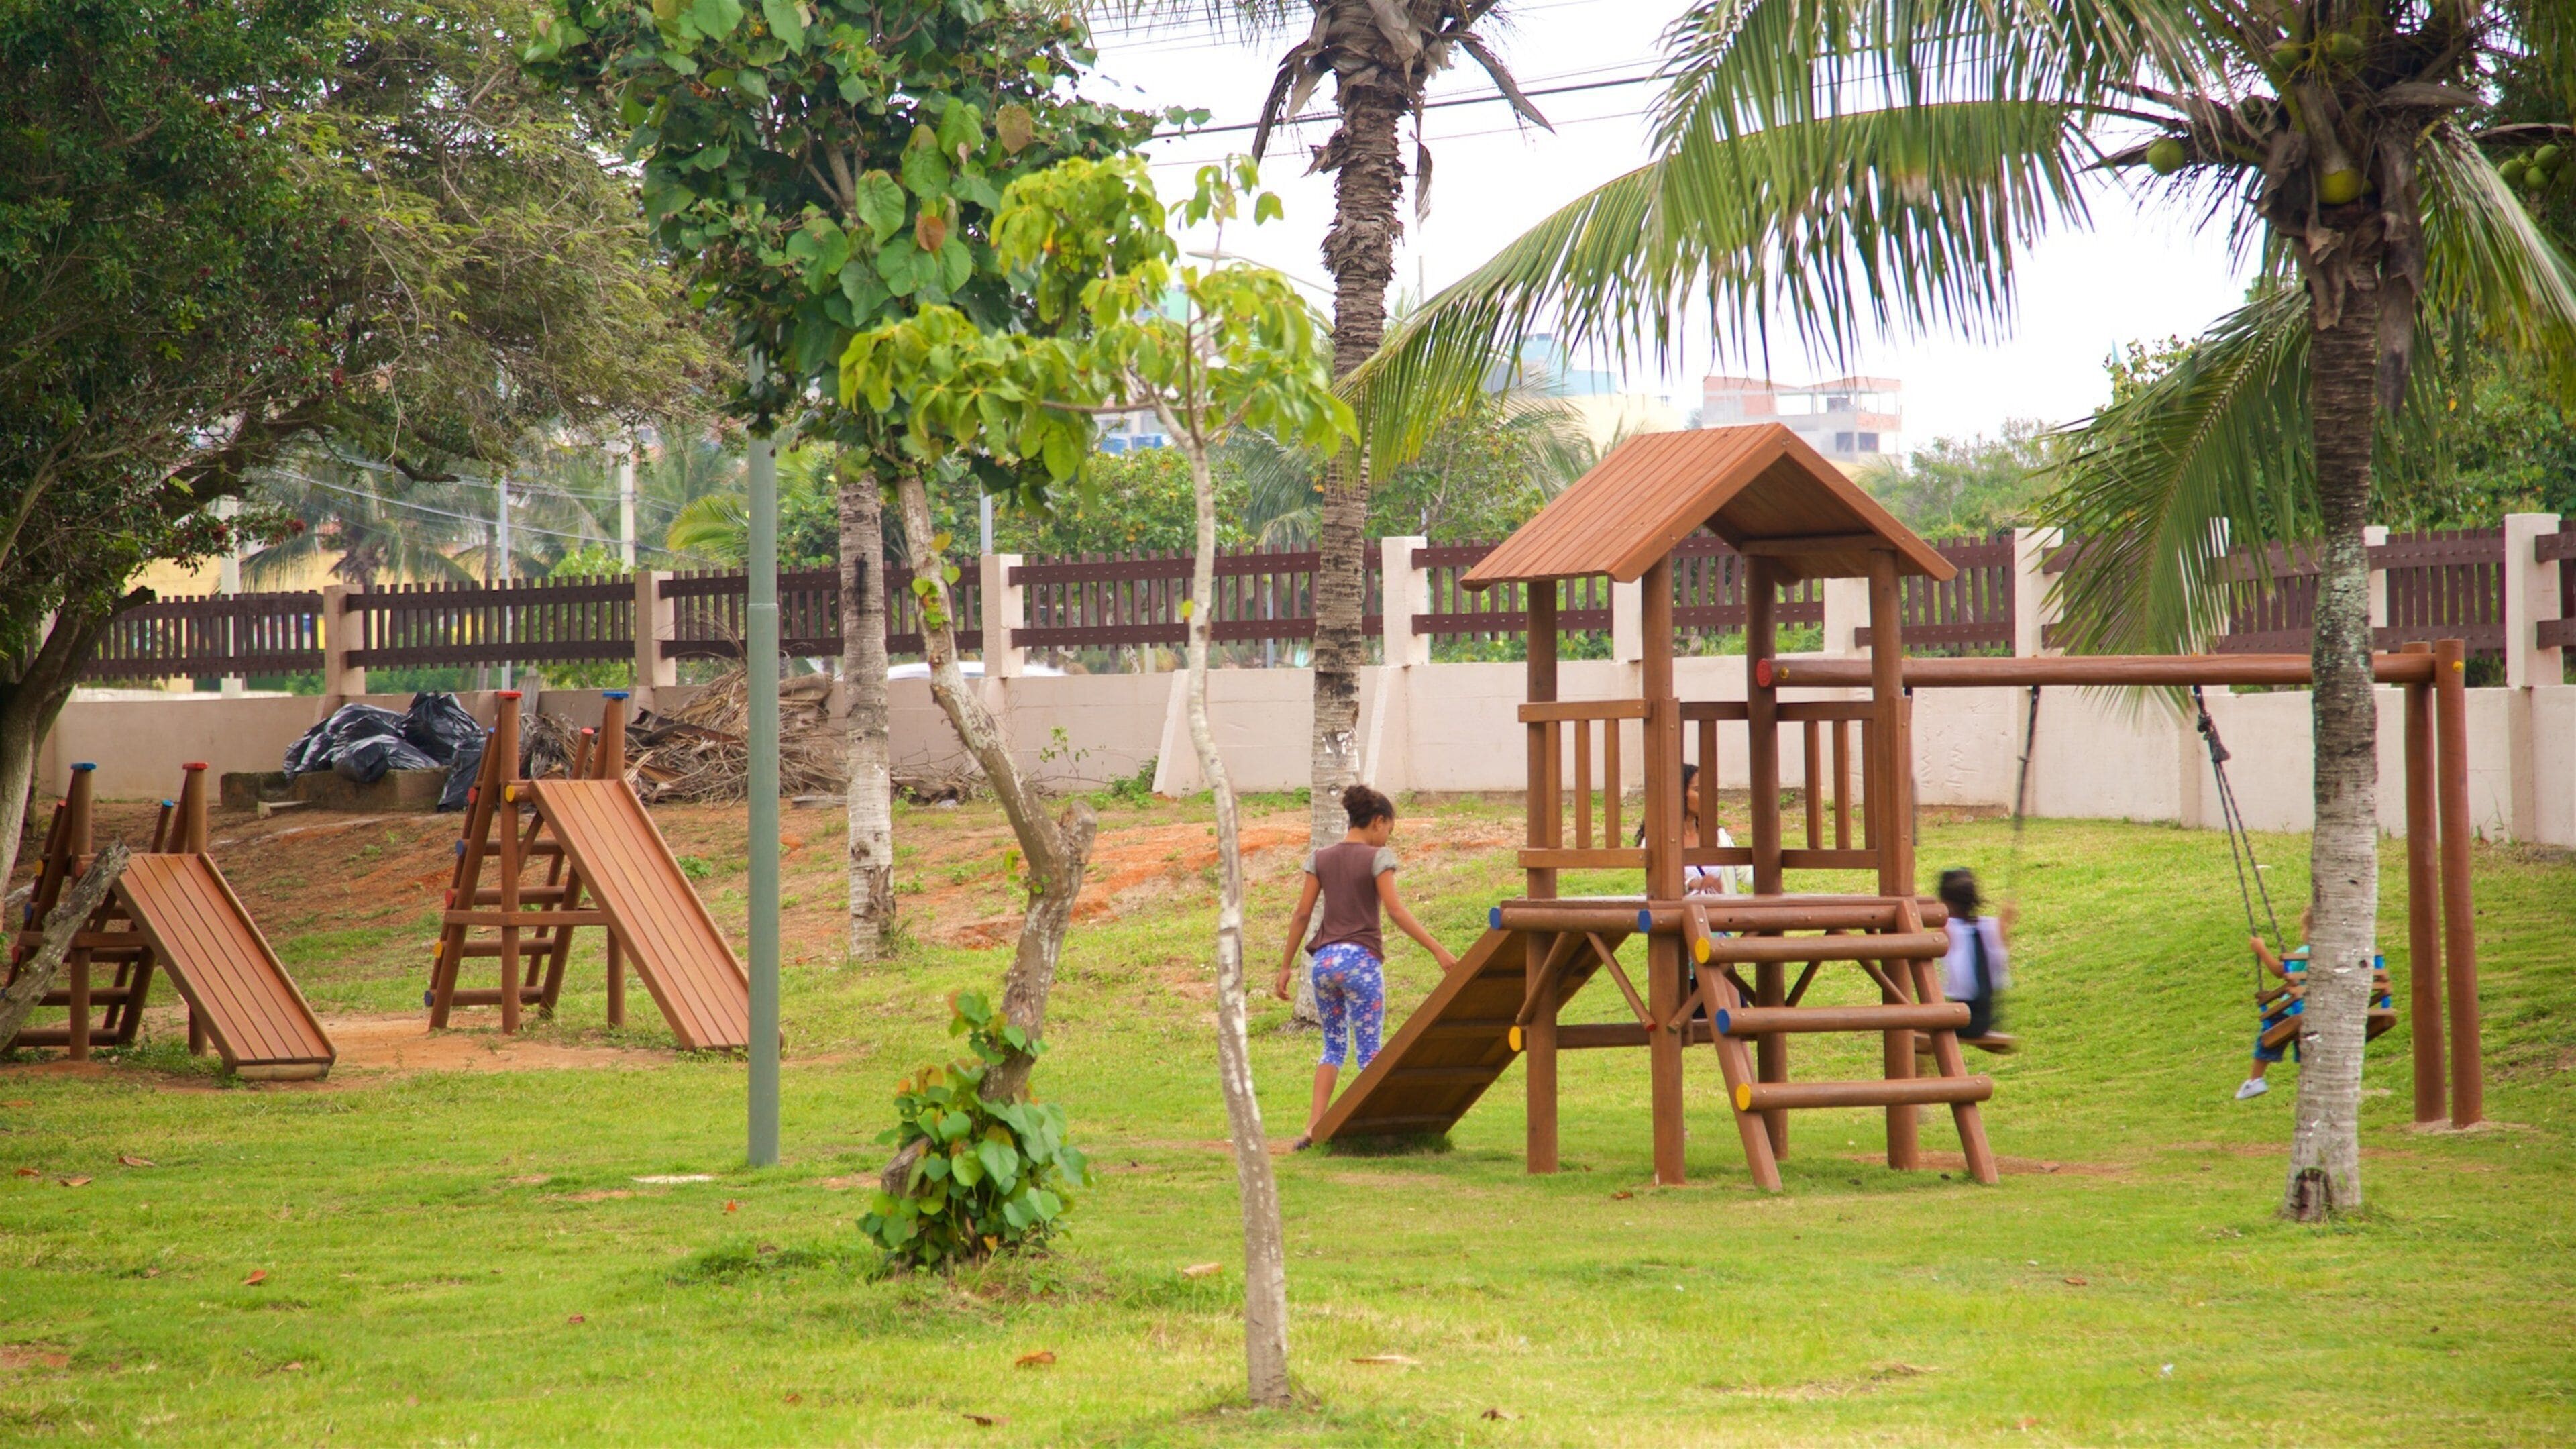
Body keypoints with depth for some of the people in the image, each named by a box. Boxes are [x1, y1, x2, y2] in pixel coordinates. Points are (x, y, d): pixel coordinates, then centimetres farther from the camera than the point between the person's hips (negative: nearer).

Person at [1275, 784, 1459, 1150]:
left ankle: (1314, 1127, 2)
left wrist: (1285, 966, 12)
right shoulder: (1378, 858, -4)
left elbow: (1302, 914, 7)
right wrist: (1437, 950, -13)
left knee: (1334, 1046, 14)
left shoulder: (1321, 859, 10)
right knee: (1369, 1050, 3)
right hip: (1361, 959, -5)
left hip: (1324, 959, 5)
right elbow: (1395, 910, -12)